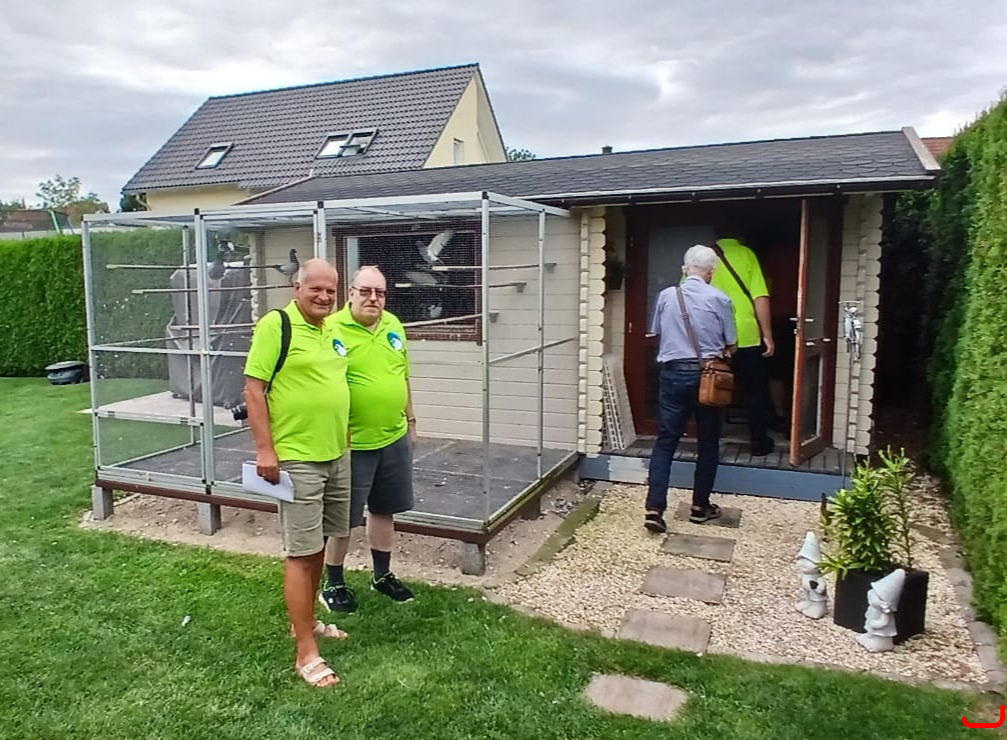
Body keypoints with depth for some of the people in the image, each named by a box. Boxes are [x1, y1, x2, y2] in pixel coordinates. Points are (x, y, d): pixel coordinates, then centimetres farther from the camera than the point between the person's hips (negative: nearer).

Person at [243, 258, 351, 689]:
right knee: (300, 553, -2)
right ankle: (306, 653, 6)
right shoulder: (275, 325, -13)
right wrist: (264, 448, -19)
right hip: (295, 459, -8)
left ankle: (305, 621, 35)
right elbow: (253, 389, -14)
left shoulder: (333, 329, 10)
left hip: (336, 455, 8)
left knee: (319, 545, 18)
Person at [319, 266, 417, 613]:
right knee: (343, 518, 7)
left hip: (394, 439, 6)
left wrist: (410, 420, 18)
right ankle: (333, 584, 25)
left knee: (385, 510, 18)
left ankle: (382, 575, 35)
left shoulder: (393, 325, 6)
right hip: (351, 443, -6)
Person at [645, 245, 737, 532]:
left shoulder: (666, 295, 2)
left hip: (673, 373, 2)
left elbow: (656, 333, 17)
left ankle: (654, 509, -5)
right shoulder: (719, 299, -5)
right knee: (708, 443, 13)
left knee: (665, 441, 3)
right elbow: (732, 346, 3)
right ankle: (700, 507, 21)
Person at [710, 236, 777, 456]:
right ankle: (759, 442, 19)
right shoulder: (745, 253, -1)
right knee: (756, 391, 13)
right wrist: (768, 335, -2)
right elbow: (760, 298, -7)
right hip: (746, 337, -1)